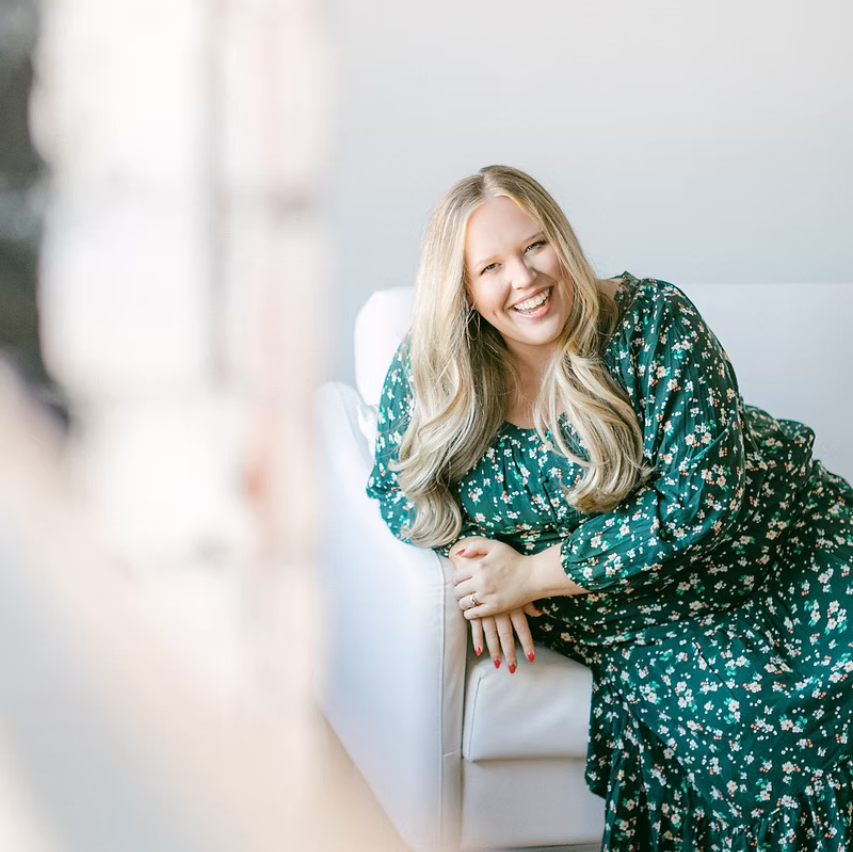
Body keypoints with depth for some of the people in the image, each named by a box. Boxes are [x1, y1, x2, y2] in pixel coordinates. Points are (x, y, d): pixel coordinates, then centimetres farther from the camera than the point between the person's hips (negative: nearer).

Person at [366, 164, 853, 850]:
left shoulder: (655, 322, -14)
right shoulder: (429, 371, -6)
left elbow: (698, 499, -19)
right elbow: (395, 485, 8)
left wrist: (531, 574, -19)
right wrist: (470, 552, -14)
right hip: (636, 618, 0)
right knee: (744, 711, -26)